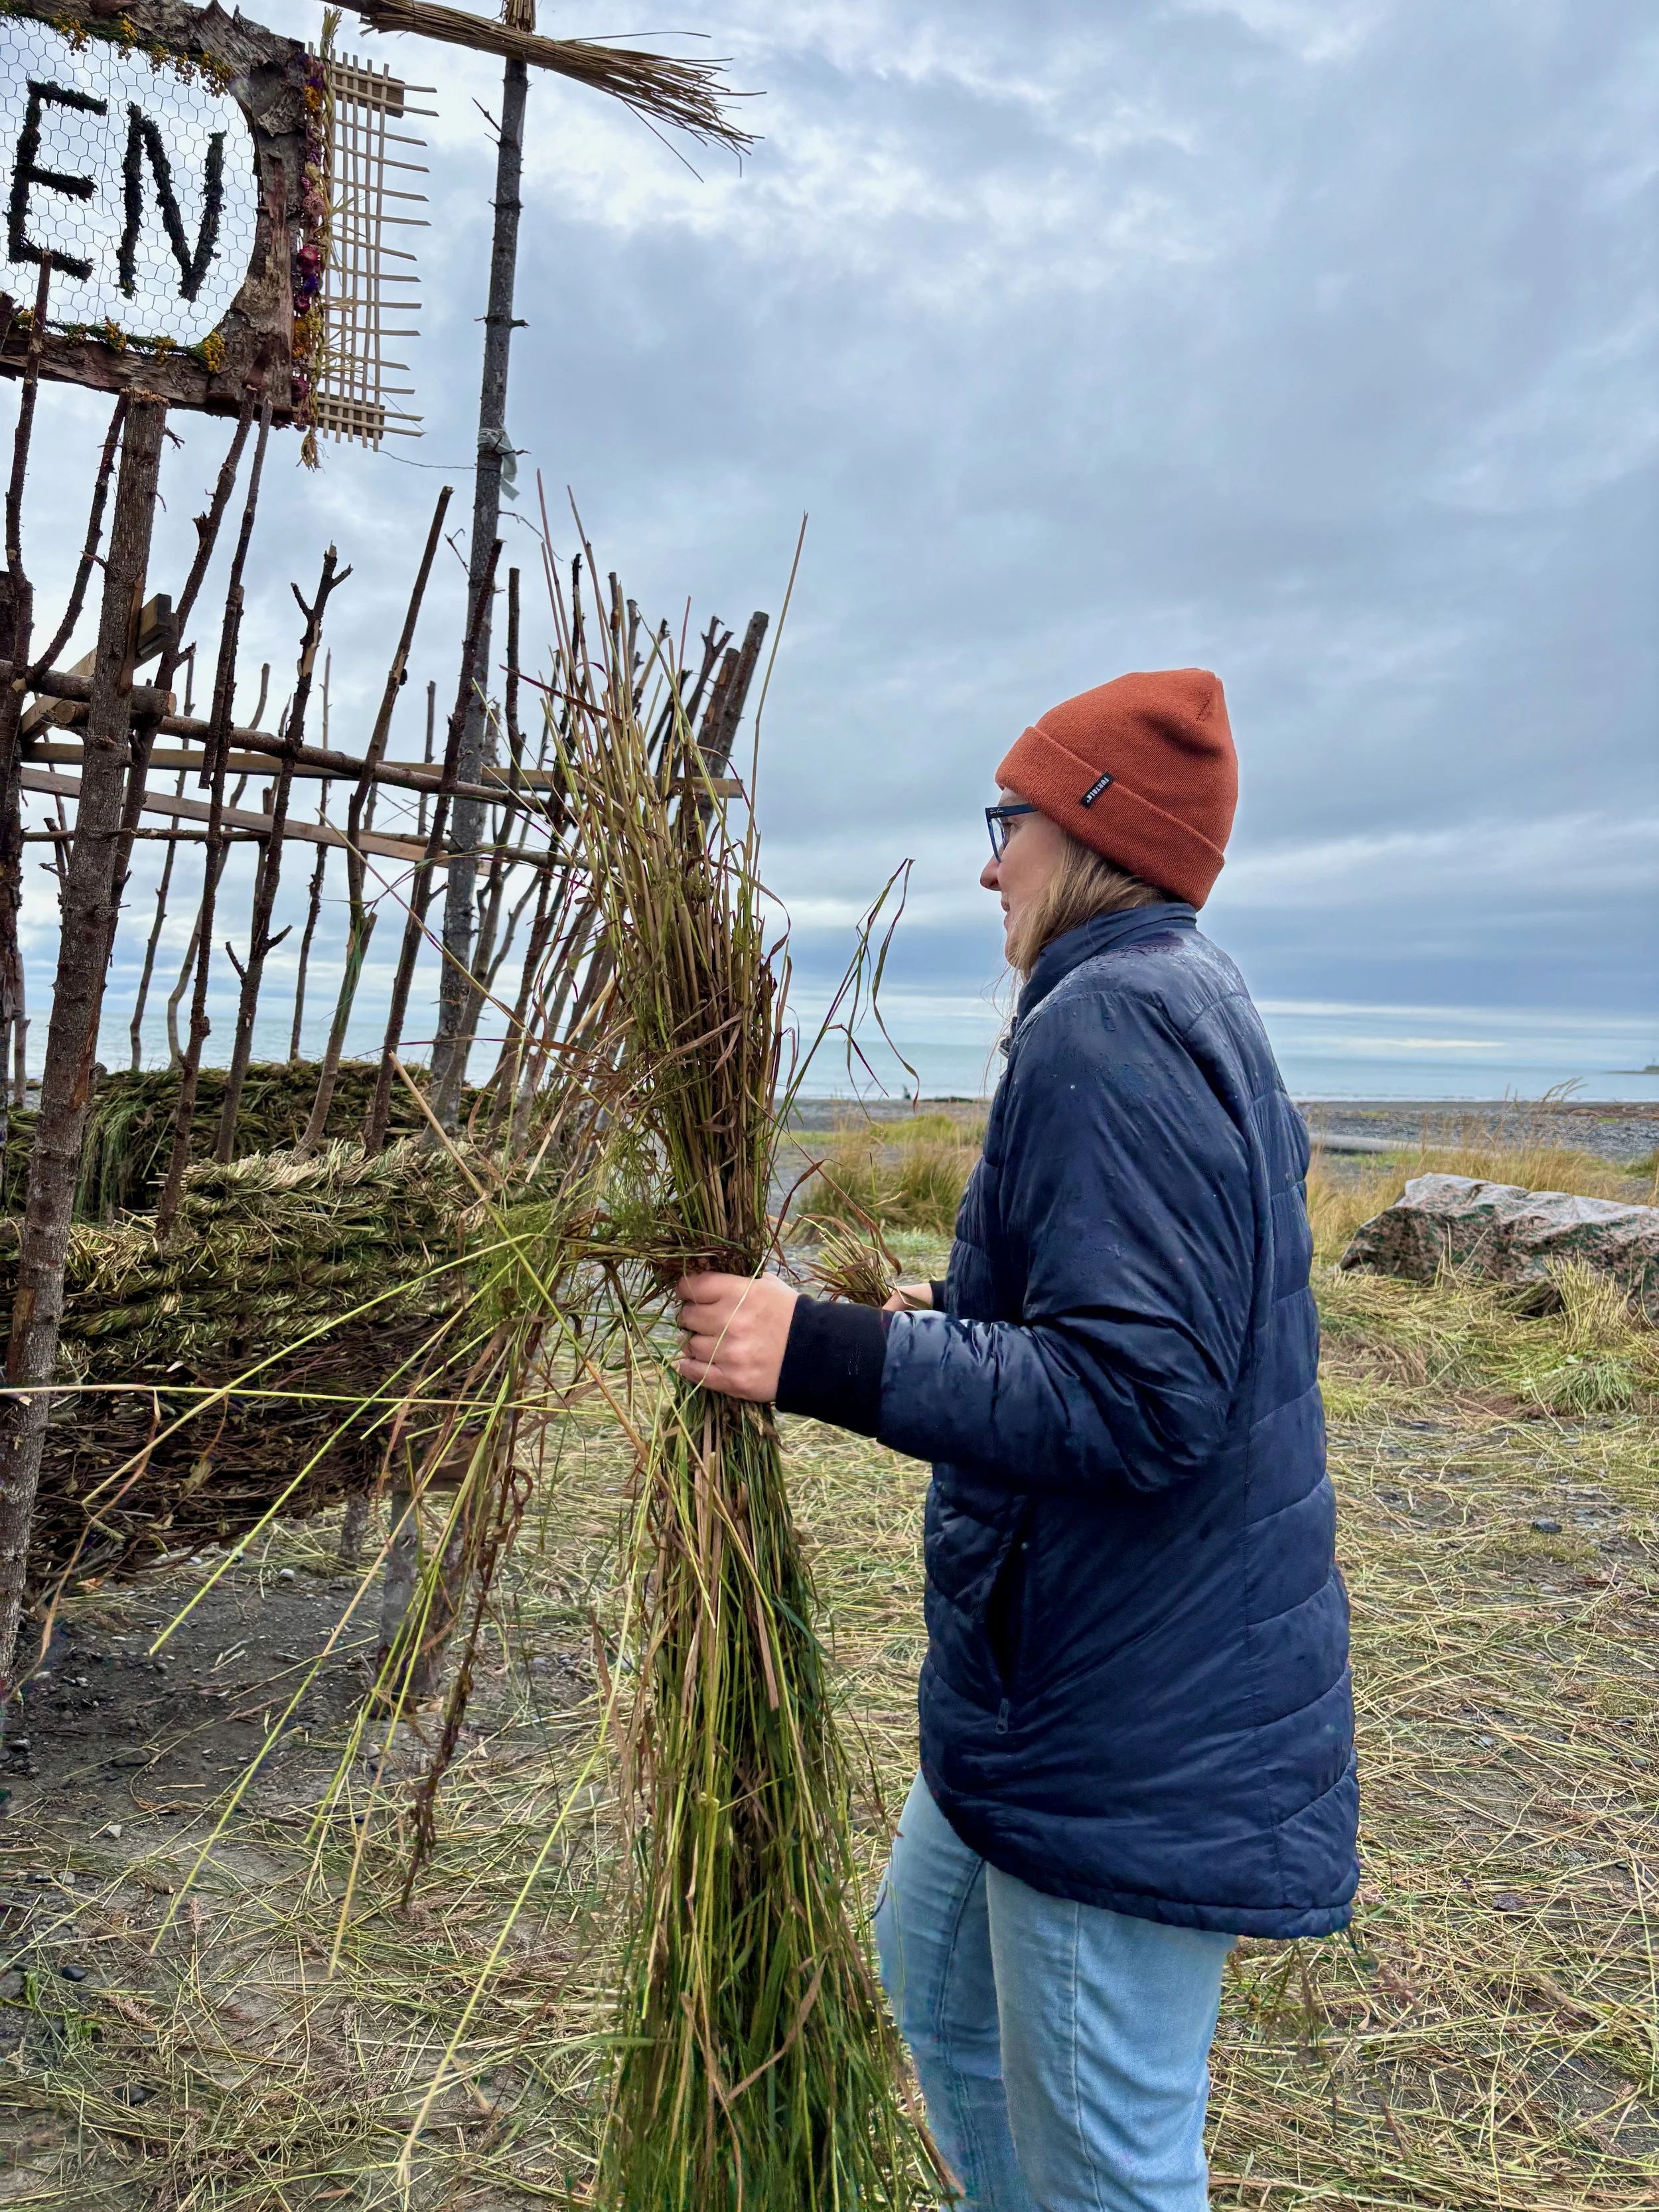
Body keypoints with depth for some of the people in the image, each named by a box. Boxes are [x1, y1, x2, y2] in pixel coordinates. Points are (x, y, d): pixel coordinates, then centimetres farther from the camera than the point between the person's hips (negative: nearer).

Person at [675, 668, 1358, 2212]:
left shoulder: (1108, 1027, -22)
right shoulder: (1199, 1008, 11)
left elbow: (1138, 1398, -30)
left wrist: (824, 1356, -29)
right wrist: (963, 1317, 22)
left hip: (1133, 1736, -11)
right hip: (1064, 1681, 11)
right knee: (932, 1965, 28)